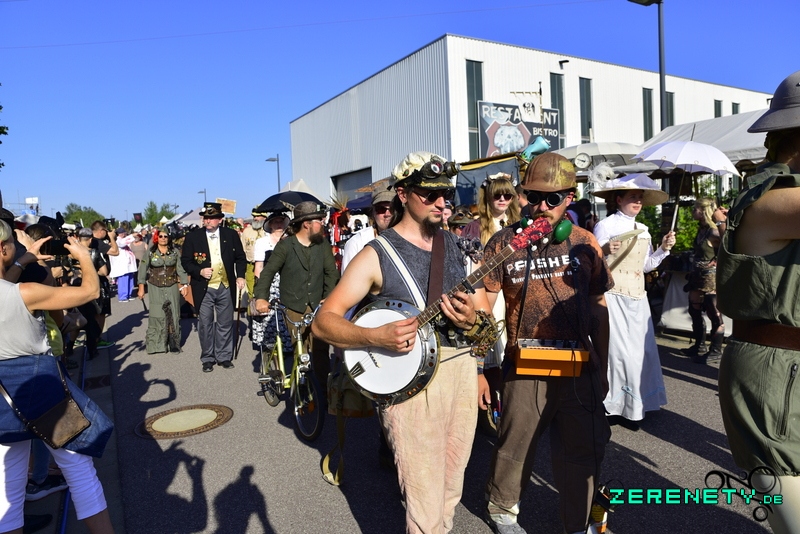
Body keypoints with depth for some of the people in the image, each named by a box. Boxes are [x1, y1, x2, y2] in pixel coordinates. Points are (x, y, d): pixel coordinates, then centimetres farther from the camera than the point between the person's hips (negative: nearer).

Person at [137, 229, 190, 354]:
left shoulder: (175, 252, 2)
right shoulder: (150, 252, -1)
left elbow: (181, 269, 2)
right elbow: (143, 270, 0)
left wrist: (184, 285, -3)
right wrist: (141, 288, -2)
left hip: (172, 287, 1)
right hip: (155, 288, -1)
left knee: (173, 315, 3)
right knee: (157, 315, -1)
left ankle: (174, 343, 13)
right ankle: (156, 345, 8)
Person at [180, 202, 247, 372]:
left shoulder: (231, 235, 1)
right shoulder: (192, 237, -1)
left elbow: (240, 257, 8)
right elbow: (185, 261, 2)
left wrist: (240, 276, -5)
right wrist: (199, 271, -15)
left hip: (226, 287, 1)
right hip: (203, 288, -1)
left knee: (225, 323, 9)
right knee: (205, 324, 6)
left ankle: (224, 357, 22)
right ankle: (208, 358, 19)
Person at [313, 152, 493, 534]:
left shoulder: (454, 244, 9)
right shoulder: (376, 255, -8)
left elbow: (480, 309, 17)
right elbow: (323, 321, -11)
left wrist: (471, 318, -7)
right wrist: (375, 337, -27)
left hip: (463, 370, 6)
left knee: (451, 489, 19)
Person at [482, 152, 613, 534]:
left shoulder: (585, 243, 2)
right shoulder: (504, 242, -4)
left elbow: (598, 310, 9)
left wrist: (602, 369, 11)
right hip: (524, 370, -2)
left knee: (583, 452, 12)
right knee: (515, 449, 13)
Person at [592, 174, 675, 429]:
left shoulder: (643, 230, 14)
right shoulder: (605, 226, -6)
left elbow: (645, 266, 18)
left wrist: (663, 249, 5)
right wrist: (604, 251, -29)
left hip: (637, 298, 7)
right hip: (613, 297, -7)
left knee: (641, 350, 7)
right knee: (619, 350, -6)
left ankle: (634, 405, 20)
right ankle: (615, 406, 7)